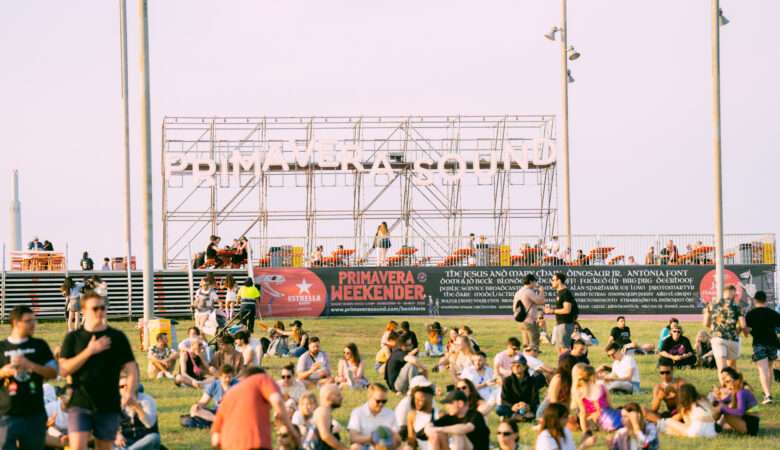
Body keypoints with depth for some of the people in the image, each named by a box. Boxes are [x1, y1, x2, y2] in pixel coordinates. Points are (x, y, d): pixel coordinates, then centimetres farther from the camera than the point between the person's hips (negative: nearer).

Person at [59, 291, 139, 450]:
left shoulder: (117, 337, 5)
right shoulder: (73, 338, 5)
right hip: (80, 403, -1)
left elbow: (131, 368, 3)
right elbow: (63, 370, -4)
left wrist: (131, 393, -15)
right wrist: (89, 351, -13)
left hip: (109, 405, 1)